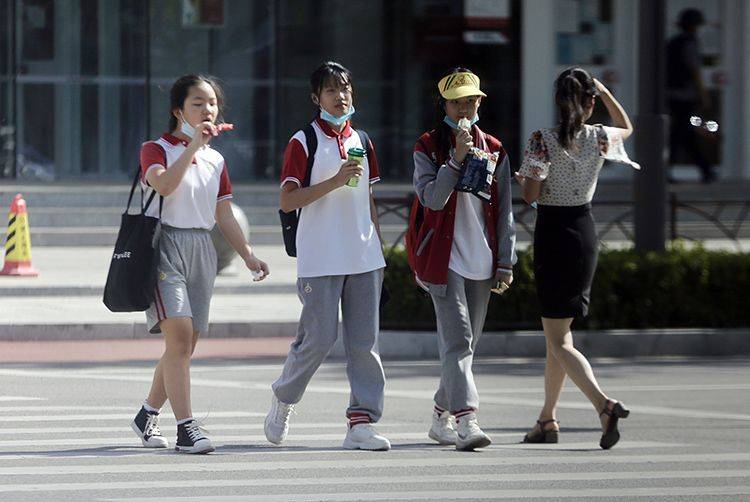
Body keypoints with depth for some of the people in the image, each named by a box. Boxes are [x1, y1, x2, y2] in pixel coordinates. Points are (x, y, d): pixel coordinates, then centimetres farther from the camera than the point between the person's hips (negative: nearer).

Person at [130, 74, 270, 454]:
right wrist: (194, 144, -22)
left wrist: (247, 255, 10)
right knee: (179, 333, -19)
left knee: (185, 345, 6)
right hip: (165, 245, -6)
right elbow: (164, 184, -23)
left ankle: (148, 414, 26)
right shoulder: (156, 149, -1)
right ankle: (186, 428, -22)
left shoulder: (216, 160, 16)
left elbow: (224, 215, 19)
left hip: (201, 249, 6)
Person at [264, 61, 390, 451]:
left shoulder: (361, 142, 14)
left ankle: (362, 424, 0)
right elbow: (287, 201, -11)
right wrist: (334, 182, -19)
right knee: (319, 338, -5)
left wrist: (378, 250, 16)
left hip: (363, 258, 5)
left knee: (365, 342, 0)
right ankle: (282, 399, 20)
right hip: (320, 259, -5)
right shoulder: (303, 142, -4)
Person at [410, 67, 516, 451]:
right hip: (443, 258, -5)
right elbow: (431, 197, -14)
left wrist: (506, 262, 7)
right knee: (458, 341, -16)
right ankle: (466, 422, -23)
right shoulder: (428, 147, -1)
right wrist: (457, 159, -21)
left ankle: (442, 419, 24)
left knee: (465, 343, 11)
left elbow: (503, 211, 11)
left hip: (481, 261, 5)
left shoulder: (493, 150, 10)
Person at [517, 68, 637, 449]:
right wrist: (604, 91, 22)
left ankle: (604, 404, -27)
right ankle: (547, 419, 25)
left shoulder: (543, 141, -15)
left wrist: (521, 178, 4)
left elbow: (530, 194, -16)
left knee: (559, 341, -5)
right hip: (585, 232, 5)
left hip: (551, 235, -5)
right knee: (559, 329, 19)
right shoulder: (599, 139, -2)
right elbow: (626, 127, 21)